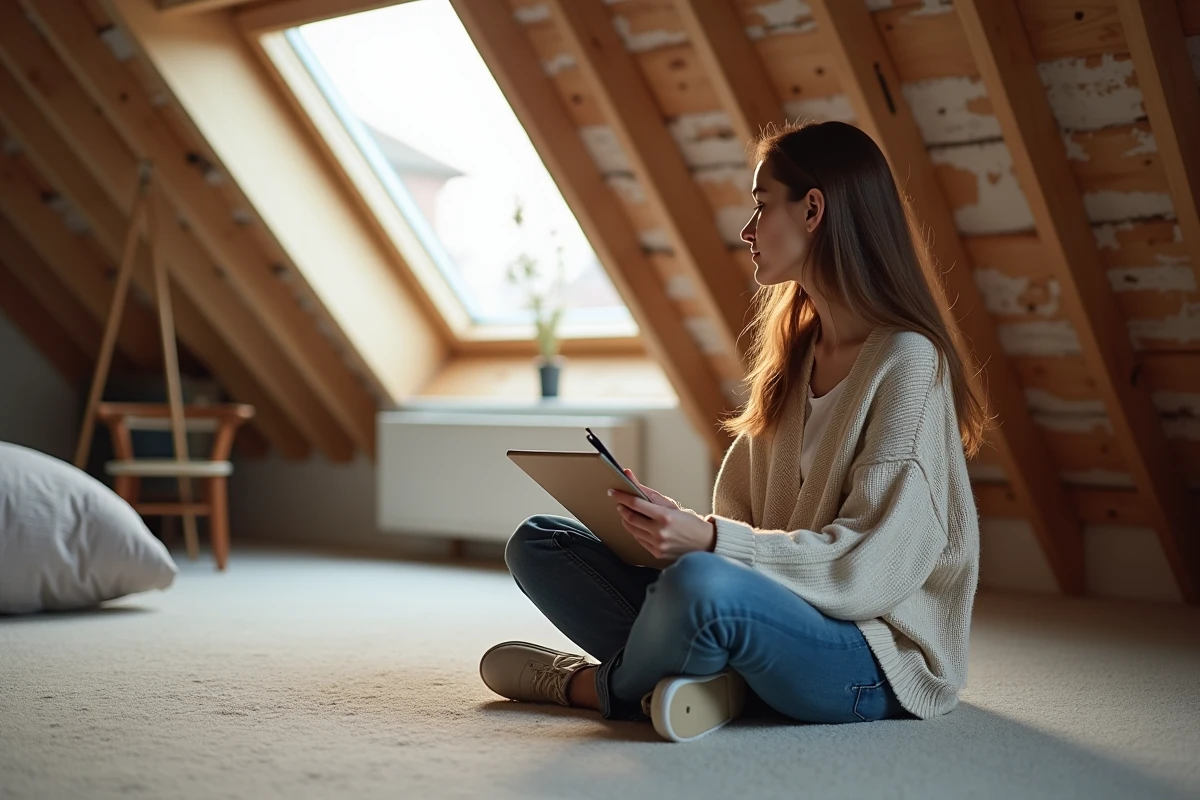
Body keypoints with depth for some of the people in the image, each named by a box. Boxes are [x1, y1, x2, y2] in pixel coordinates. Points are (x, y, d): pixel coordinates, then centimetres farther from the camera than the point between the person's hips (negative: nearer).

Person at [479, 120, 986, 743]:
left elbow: (876, 562, -19)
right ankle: (686, 680, -19)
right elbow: (740, 516, 12)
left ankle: (594, 683, -7)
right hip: (779, 608, 8)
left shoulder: (906, 362, -12)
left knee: (702, 583, -39)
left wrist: (709, 542, -26)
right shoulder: (790, 353, 14)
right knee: (537, 542, 2)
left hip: (874, 664, -8)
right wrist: (678, 531, -10)